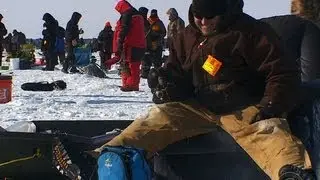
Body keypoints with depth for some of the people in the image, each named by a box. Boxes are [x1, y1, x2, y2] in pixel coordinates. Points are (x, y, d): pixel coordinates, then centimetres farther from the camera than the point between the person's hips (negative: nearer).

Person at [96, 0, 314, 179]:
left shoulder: (252, 32, -6)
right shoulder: (189, 36, 13)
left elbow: (282, 72, -8)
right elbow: (176, 71, 24)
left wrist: (272, 104, -24)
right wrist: (165, 79, 0)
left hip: (243, 109, -5)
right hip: (198, 107, 6)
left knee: (266, 129, -36)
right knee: (158, 119, -15)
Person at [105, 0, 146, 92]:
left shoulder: (126, 15, -8)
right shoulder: (138, 15, 19)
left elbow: (122, 31, -15)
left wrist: (118, 47, -15)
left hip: (130, 46, -9)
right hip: (140, 45, 9)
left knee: (126, 66, -5)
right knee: (135, 66, 11)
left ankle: (129, 85, -8)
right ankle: (134, 85, 14)